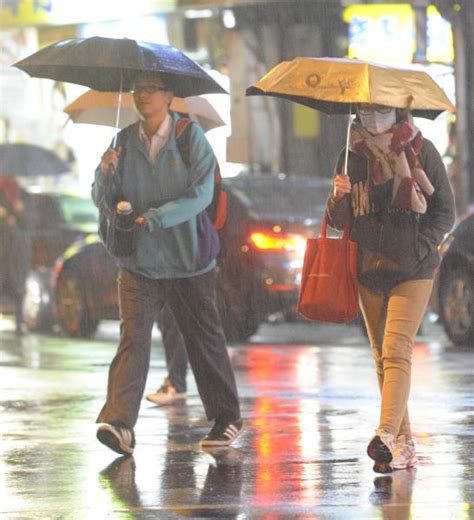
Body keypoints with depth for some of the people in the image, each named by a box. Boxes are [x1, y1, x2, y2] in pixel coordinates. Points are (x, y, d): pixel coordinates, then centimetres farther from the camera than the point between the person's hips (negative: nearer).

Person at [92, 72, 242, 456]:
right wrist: (105, 174, -17)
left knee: (205, 338, 10)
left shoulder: (191, 137, -6)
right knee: (133, 337, -13)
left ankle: (227, 417, 24)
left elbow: (201, 194, -15)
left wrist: (155, 218, -24)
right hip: (139, 261, 2)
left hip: (188, 258, -2)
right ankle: (118, 422, -23)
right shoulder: (124, 142, 4)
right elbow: (102, 202, 5)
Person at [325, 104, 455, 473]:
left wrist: (418, 249, -11)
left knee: (396, 351, -18)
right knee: (382, 358, 5)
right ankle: (404, 442, 12)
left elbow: (446, 213, 1)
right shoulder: (352, 157, 5)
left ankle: (387, 435, -30)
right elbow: (339, 222, 6)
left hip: (413, 272, -4)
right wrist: (338, 197, -16)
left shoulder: (422, 151, -3)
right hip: (368, 270, 4)